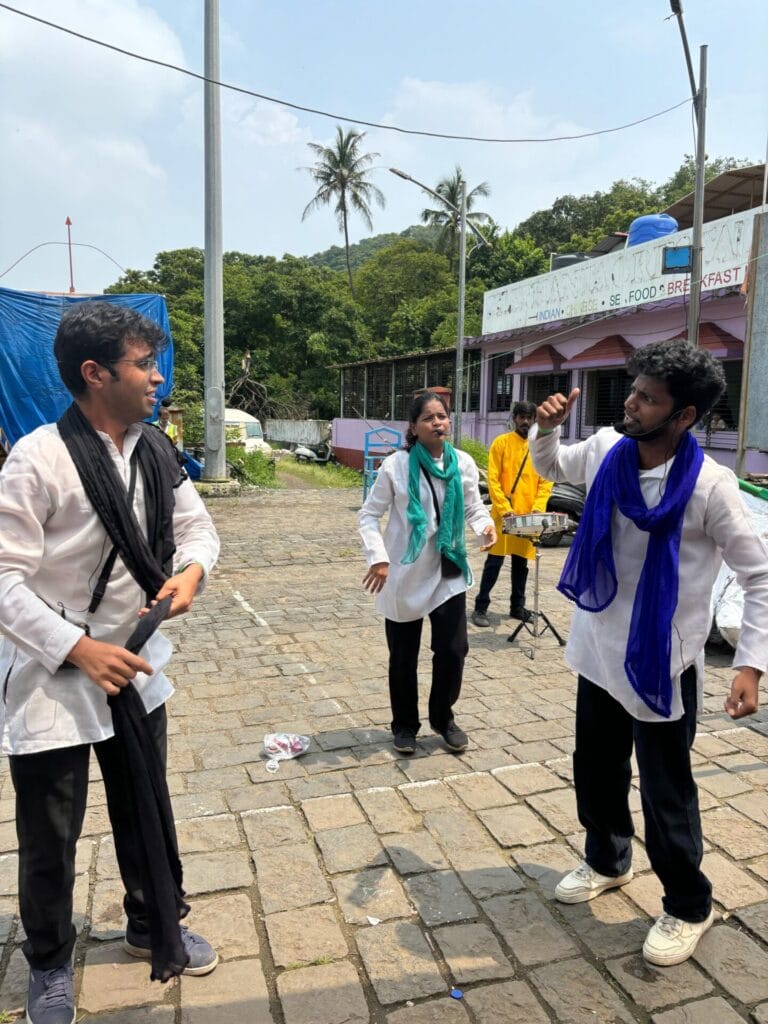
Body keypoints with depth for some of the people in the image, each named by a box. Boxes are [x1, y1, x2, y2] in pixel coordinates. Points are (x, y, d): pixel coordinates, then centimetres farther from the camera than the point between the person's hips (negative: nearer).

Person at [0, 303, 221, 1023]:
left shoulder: (156, 452, -2)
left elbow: (197, 528, 8)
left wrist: (191, 570, -13)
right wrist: (78, 649, -25)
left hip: (134, 662, 6)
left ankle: (152, 925, 47)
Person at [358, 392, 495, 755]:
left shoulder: (463, 464, -1)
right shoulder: (396, 465, -11)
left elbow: (473, 507, 9)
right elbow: (369, 515, -7)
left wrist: (486, 526, -14)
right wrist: (378, 558, -20)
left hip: (449, 573, 3)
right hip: (405, 575, -2)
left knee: (453, 650, 5)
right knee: (403, 657, 10)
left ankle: (443, 718, 30)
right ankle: (405, 725, 31)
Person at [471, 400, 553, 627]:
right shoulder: (501, 442, -2)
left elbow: (546, 481, 5)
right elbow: (492, 479, -7)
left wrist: (538, 508, -9)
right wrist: (504, 509, -15)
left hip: (528, 516, 3)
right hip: (503, 515, -3)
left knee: (521, 563, 12)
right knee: (494, 562, -2)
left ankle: (517, 607, 24)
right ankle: (480, 608, 6)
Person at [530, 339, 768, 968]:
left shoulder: (709, 485, -21)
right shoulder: (607, 451, -7)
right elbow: (550, 466, 15)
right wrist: (547, 427, -6)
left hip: (661, 663, -5)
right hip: (599, 649, 6)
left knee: (666, 791, 9)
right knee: (596, 769, 22)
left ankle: (688, 908, 34)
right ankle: (607, 861, 48)